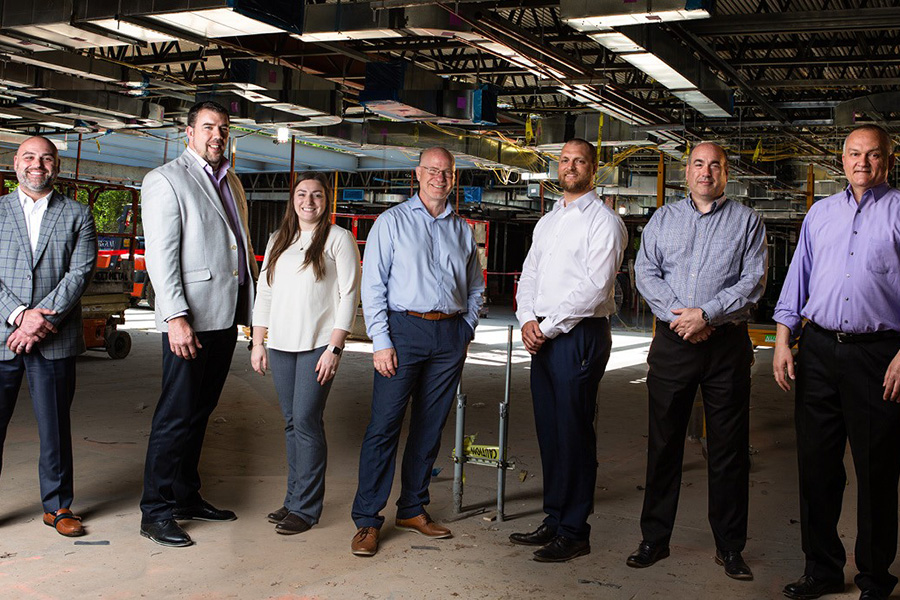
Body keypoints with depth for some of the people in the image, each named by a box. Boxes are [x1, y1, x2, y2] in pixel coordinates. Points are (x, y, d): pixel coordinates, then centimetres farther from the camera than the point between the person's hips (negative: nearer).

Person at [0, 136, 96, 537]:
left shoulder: (77, 215, 8)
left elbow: (80, 273, -2)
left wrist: (41, 319, -12)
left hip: (55, 340, 0)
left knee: (55, 426, 6)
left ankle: (58, 506, 19)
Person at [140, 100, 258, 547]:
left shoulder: (231, 183, 19)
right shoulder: (165, 180, -5)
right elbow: (159, 255, -12)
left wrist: (256, 306, 16)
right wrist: (176, 316, -20)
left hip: (226, 316, 7)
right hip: (190, 318, -7)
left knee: (200, 411, 14)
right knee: (176, 415, -5)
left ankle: (186, 497, 24)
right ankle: (156, 513, 4)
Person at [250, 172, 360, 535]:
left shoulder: (338, 239, -1)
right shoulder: (278, 240, 16)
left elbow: (349, 294, -6)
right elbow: (264, 292, 17)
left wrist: (335, 347, -13)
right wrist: (257, 343, 11)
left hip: (318, 344, -5)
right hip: (281, 344, 5)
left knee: (307, 421, -8)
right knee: (292, 423, 9)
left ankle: (305, 509, -1)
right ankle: (294, 500, 17)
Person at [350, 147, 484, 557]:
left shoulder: (462, 230, 15)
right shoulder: (392, 222, 4)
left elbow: (475, 288, 21)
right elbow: (373, 285, -2)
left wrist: (466, 331, 9)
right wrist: (381, 341, -10)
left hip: (450, 334, 4)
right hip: (404, 328, -4)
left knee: (430, 427, 9)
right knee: (384, 425, -7)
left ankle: (413, 510, 21)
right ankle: (367, 520, 1)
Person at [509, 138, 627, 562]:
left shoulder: (603, 221, -5)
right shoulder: (547, 221, 20)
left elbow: (595, 287, -14)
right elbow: (529, 276, 18)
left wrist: (548, 327, -13)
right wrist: (527, 320, 0)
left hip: (579, 336, -7)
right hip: (541, 336, 7)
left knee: (574, 432, -4)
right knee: (548, 429, 11)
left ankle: (574, 532, 4)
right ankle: (554, 520, 21)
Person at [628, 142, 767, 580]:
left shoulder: (746, 221, 6)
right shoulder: (663, 219, 13)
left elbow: (753, 282, -4)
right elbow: (645, 272, 3)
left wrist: (705, 313, -15)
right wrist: (678, 316, -11)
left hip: (727, 344, -1)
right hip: (672, 343, 2)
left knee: (728, 447, 3)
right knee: (663, 443, 6)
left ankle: (730, 547, 15)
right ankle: (655, 539, 18)